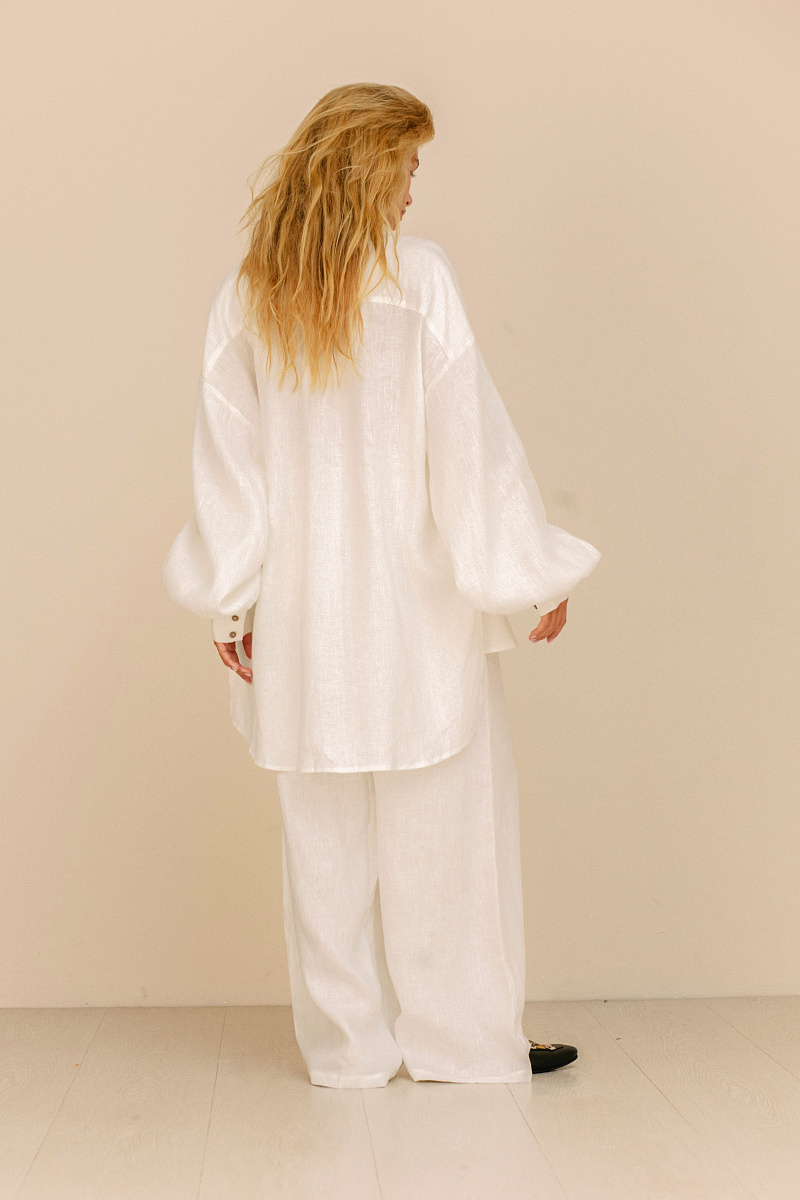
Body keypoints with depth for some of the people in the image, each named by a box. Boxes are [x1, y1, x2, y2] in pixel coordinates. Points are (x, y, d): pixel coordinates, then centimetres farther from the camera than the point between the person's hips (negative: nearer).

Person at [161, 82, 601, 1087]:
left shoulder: (243, 297, 3)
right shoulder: (416, 278, -8)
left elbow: (227, 455, 3)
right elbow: (467, 434, -9)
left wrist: (230, 601, 8)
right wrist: (531, 574, -3)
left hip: (301, 605, 4)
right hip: (417, 599, -4)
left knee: (325, 835, 11)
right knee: (444, 824, 7)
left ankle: (347, 1045, 20)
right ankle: (462, 1038, 17)